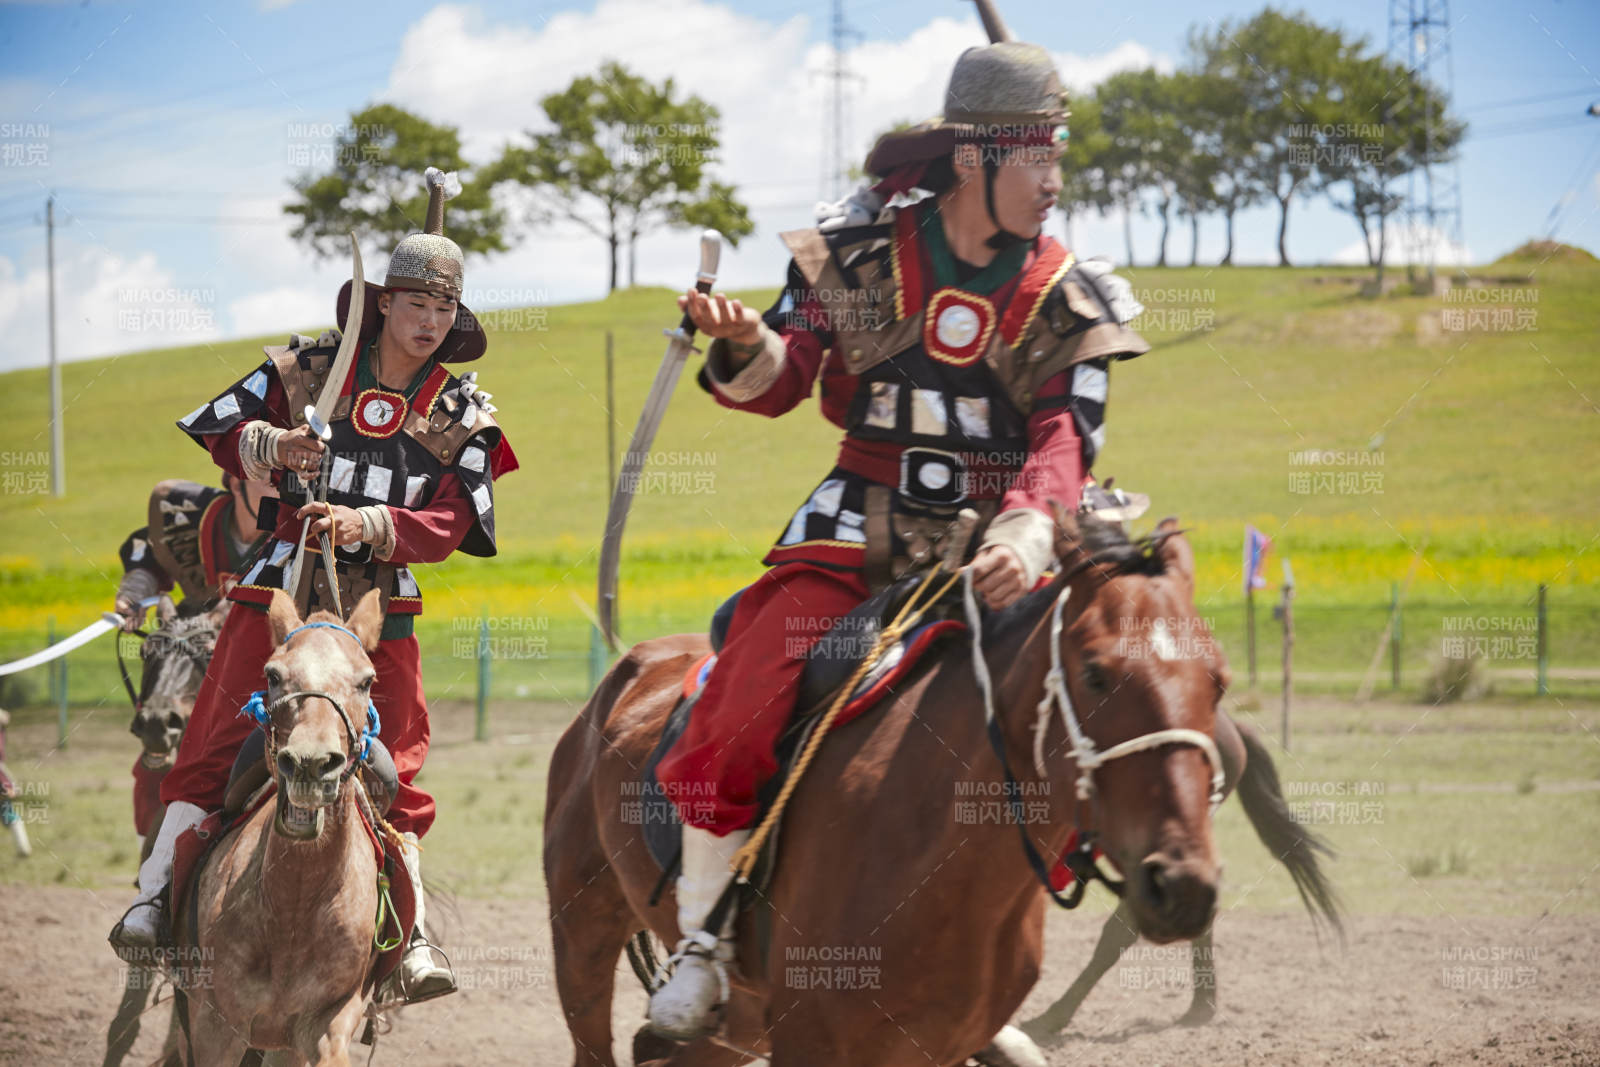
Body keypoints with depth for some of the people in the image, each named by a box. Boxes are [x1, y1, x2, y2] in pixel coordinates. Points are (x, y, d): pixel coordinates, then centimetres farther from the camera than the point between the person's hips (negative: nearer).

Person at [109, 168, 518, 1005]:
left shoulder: (463, 417, 3)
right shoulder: (307, 370, 3)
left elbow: (451, 524, -6)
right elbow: (225, 432, 10)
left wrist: (370, 525, -22)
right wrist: (272, 449, -12)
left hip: (379, 606, 1)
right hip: (279, 589, 0)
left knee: (395, 769, -2)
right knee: (216, 740, -7)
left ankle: (411, 936, 2)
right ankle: (157, 891, -3)